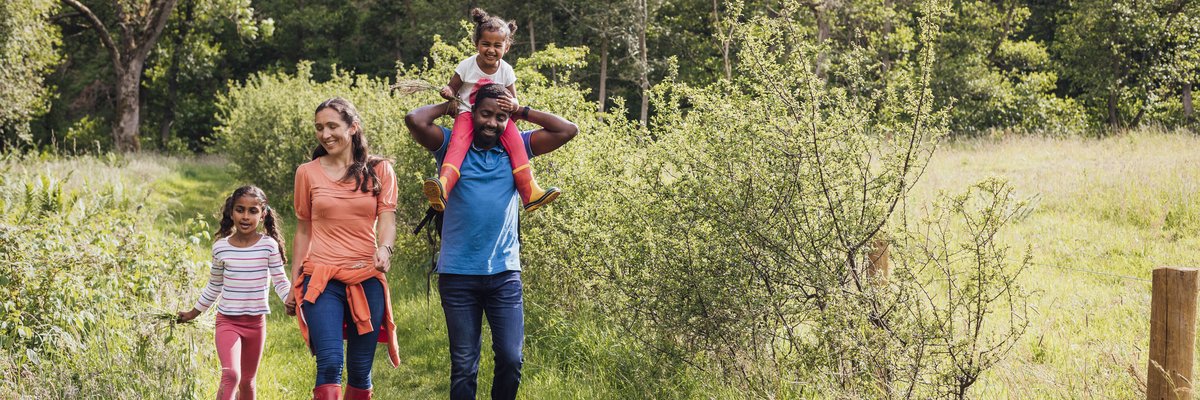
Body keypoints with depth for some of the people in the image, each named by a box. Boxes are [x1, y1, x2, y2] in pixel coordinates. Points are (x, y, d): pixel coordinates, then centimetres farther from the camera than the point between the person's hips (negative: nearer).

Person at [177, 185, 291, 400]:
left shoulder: (269, 246, -6)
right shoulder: (221, 247, -2)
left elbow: (280, 282, -4)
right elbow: (214, 286, 12)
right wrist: (193, 313, 19)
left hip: (256, 322, 1)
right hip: (228, 321, -1)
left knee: (247, 381, 15)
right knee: (231, 375, -21)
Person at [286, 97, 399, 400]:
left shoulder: (379, 170, 7)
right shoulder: (308, 173, 8)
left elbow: (387, 219, -2)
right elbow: (303, 230, 13)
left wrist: (384, 248, -24)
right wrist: (294, 283, 13)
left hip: (366, 280, 1)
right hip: (321, 279, -1)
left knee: (360, 371, 4)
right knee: (330, 363, -18)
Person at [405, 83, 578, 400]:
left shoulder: (517, 148, 8)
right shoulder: (452, 146, 2)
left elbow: (568, 130, 2)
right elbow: (415, 120, -13)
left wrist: (521, 111, 4)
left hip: (505, 273, 2)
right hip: (458, 274, -1)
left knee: (511, 359, -3)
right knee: (464, 365, 4)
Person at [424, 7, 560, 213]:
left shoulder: (506, 71, 0)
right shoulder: (467, 66, -4)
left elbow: (514, 101, 4)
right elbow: (452, 88, 5)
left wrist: (513, 105, -22)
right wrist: (447, 92, -21)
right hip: (467, 114, -2)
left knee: (514, 139, -26)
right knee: (458, 141, -33)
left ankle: (530, 192, -30)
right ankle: (444, 185, -56)